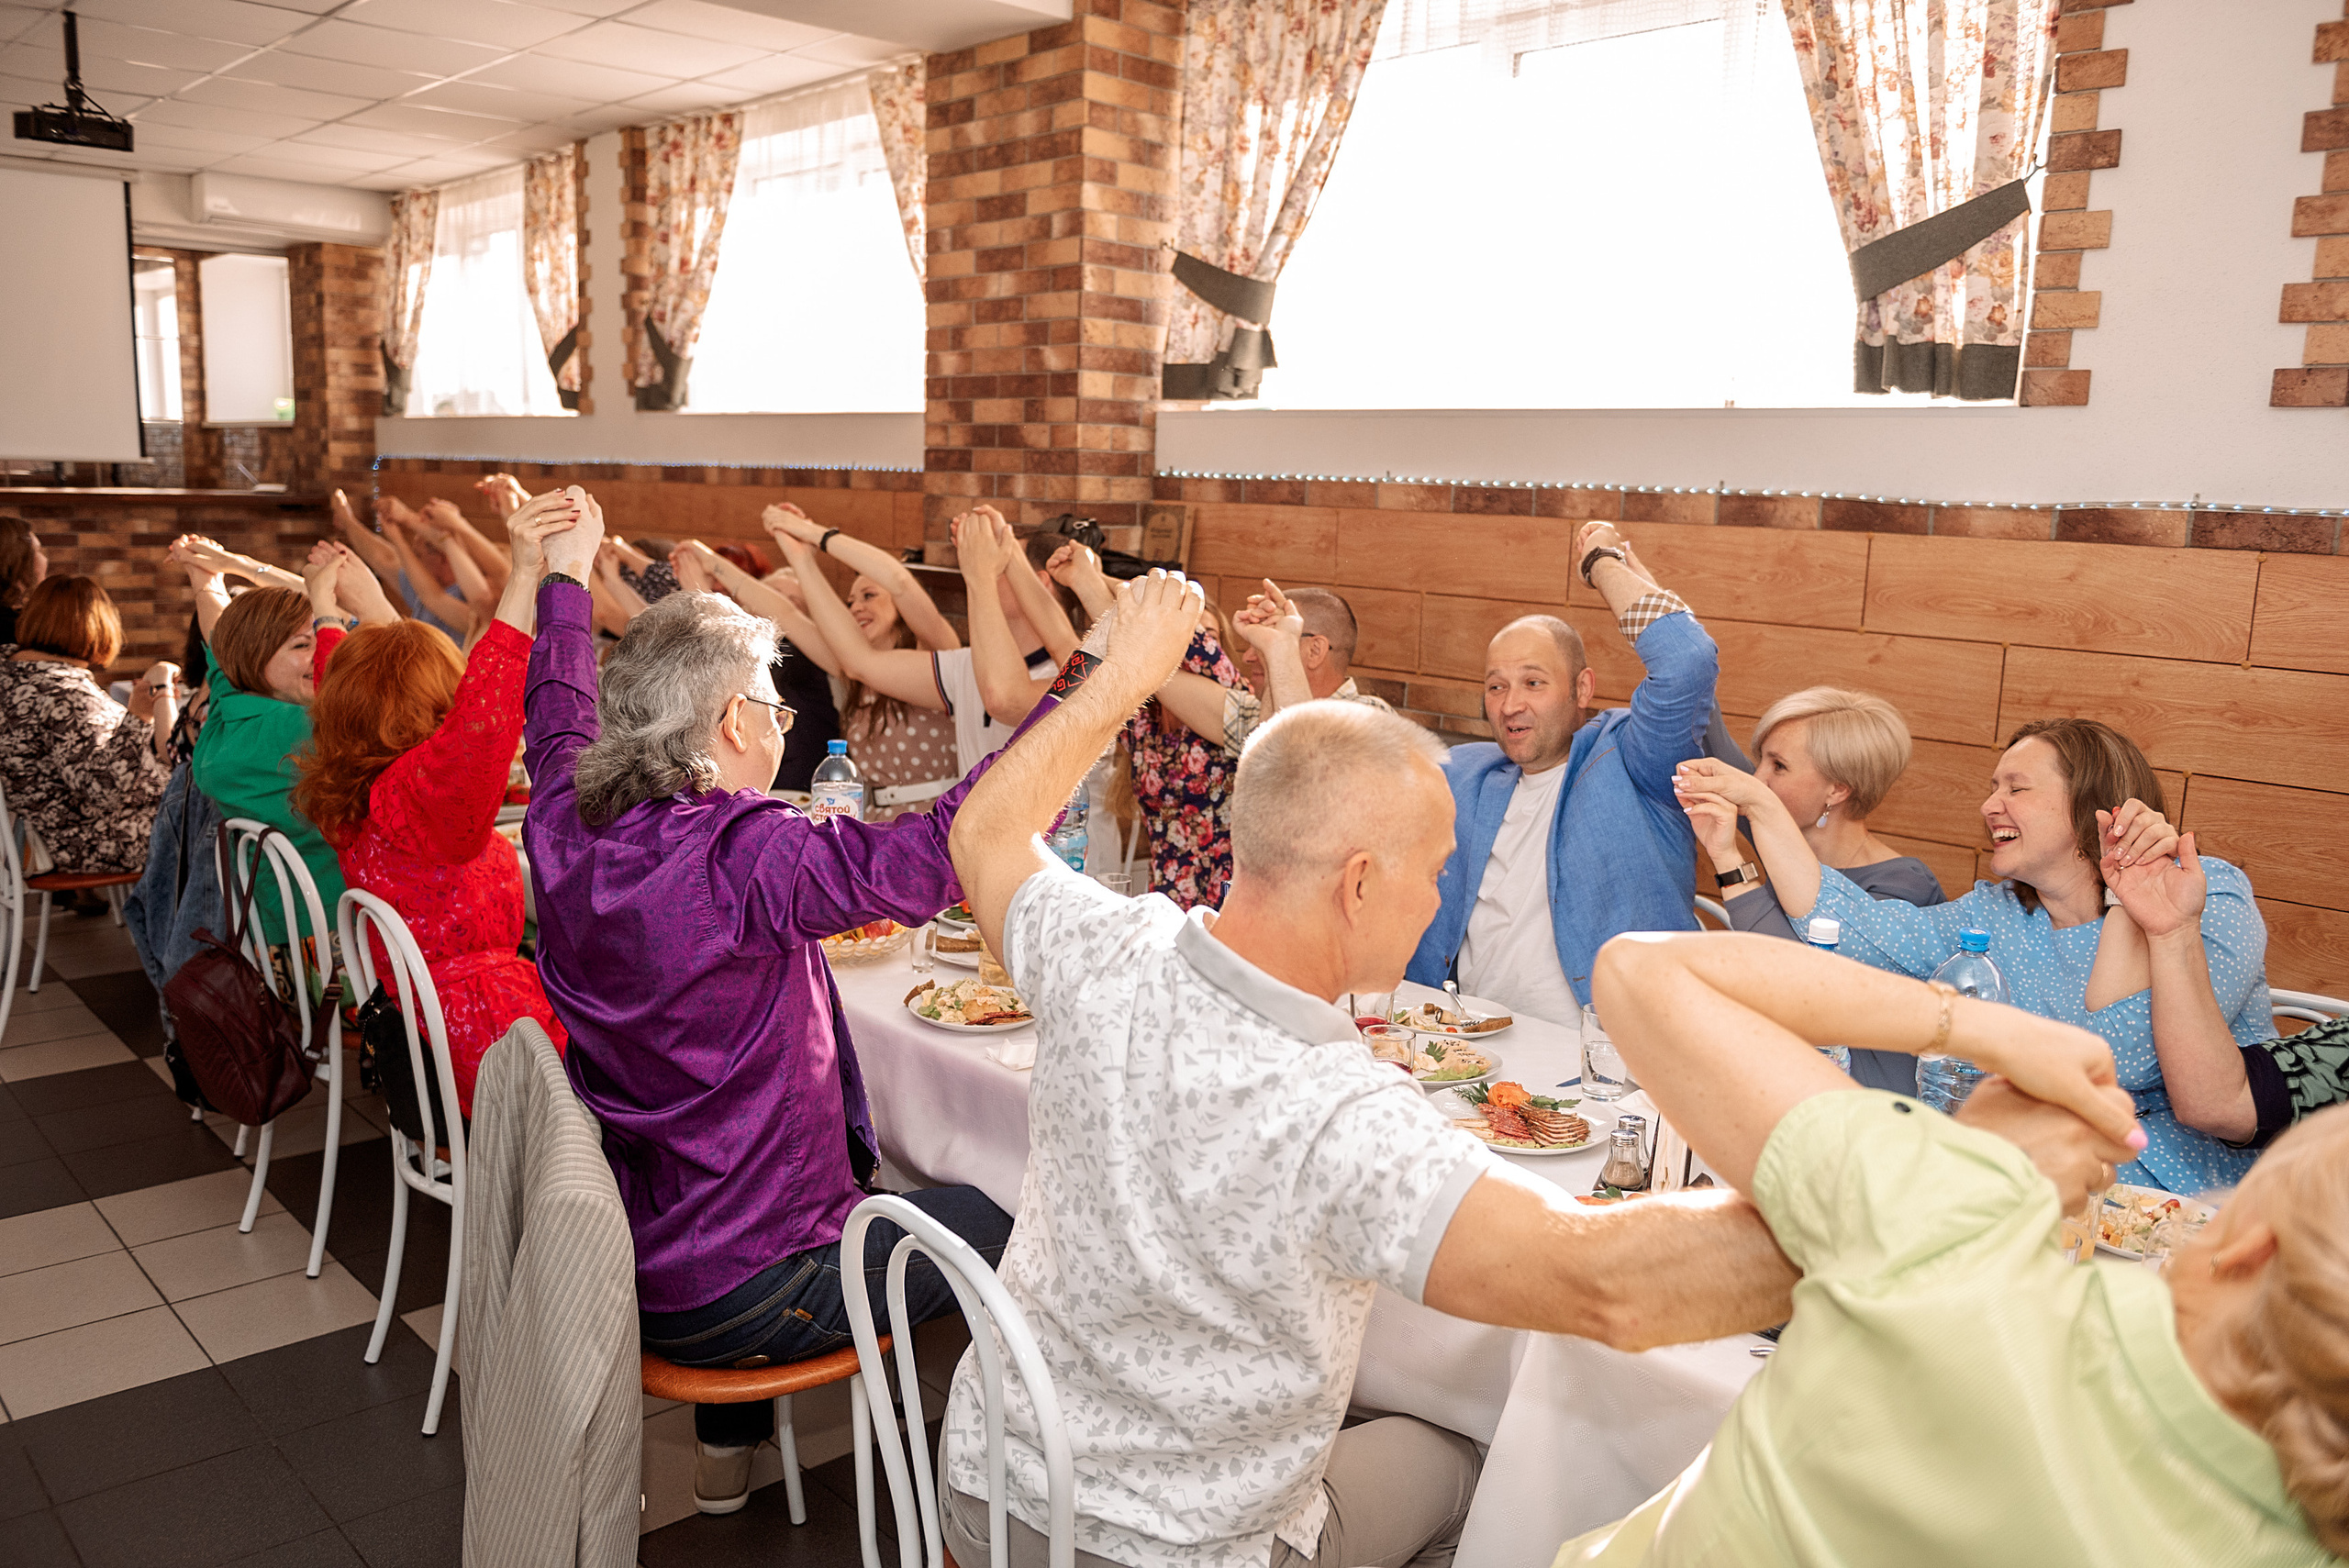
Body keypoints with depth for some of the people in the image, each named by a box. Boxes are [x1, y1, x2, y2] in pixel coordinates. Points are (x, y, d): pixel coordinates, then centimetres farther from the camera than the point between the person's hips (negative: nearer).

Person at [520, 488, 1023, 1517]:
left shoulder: (568, 830, -7)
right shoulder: (746, 858, -29)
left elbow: (559, 721, 15)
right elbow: (939, 851, -38)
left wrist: (565, 576, 29)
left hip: (614, 1257, 8)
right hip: (734, 1295, -8)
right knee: (996, 1224, 8)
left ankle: (728, 1450, 43)